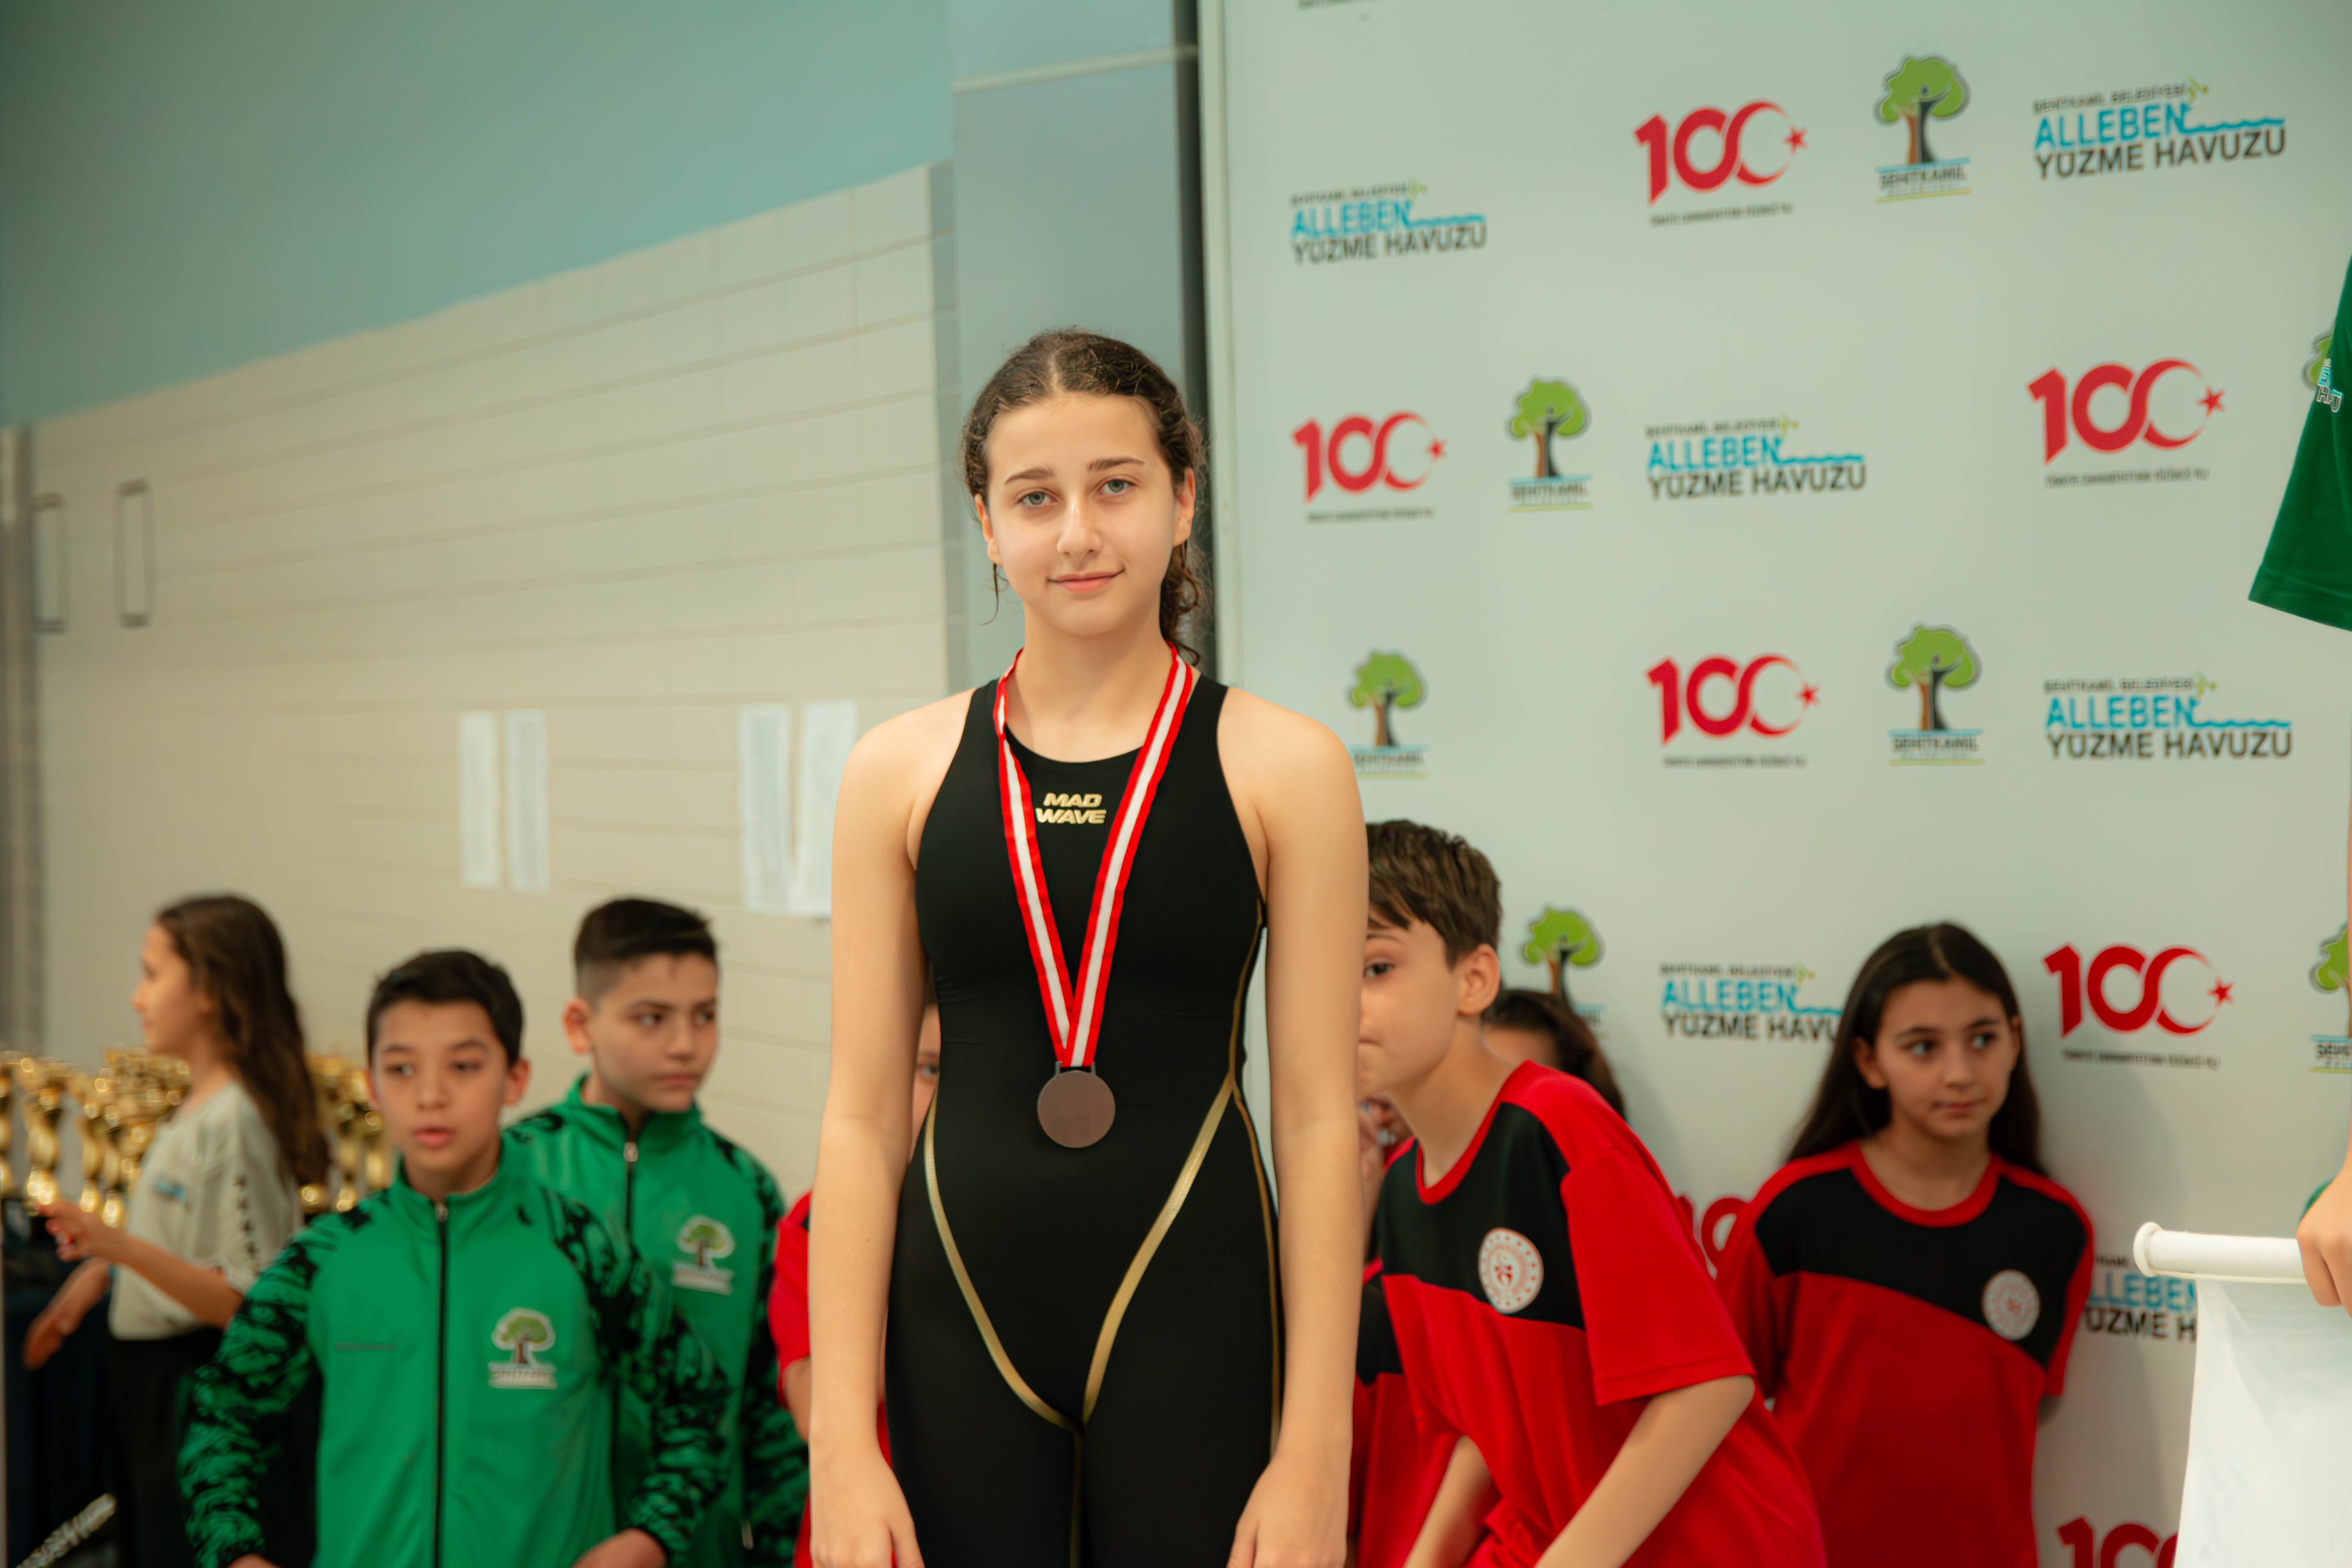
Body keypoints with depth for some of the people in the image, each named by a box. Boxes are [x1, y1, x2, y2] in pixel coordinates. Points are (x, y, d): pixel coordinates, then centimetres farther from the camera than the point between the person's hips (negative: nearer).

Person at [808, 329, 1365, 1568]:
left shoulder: (1281, 767, -2)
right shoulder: (904, 769, 2)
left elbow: (1316, 1118, -4)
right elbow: (862, 1116, 1)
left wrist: (1315, 1457, -6)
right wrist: (841, 1446, -3)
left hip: (1191, 1320, -1)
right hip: (957, 1322, 2)